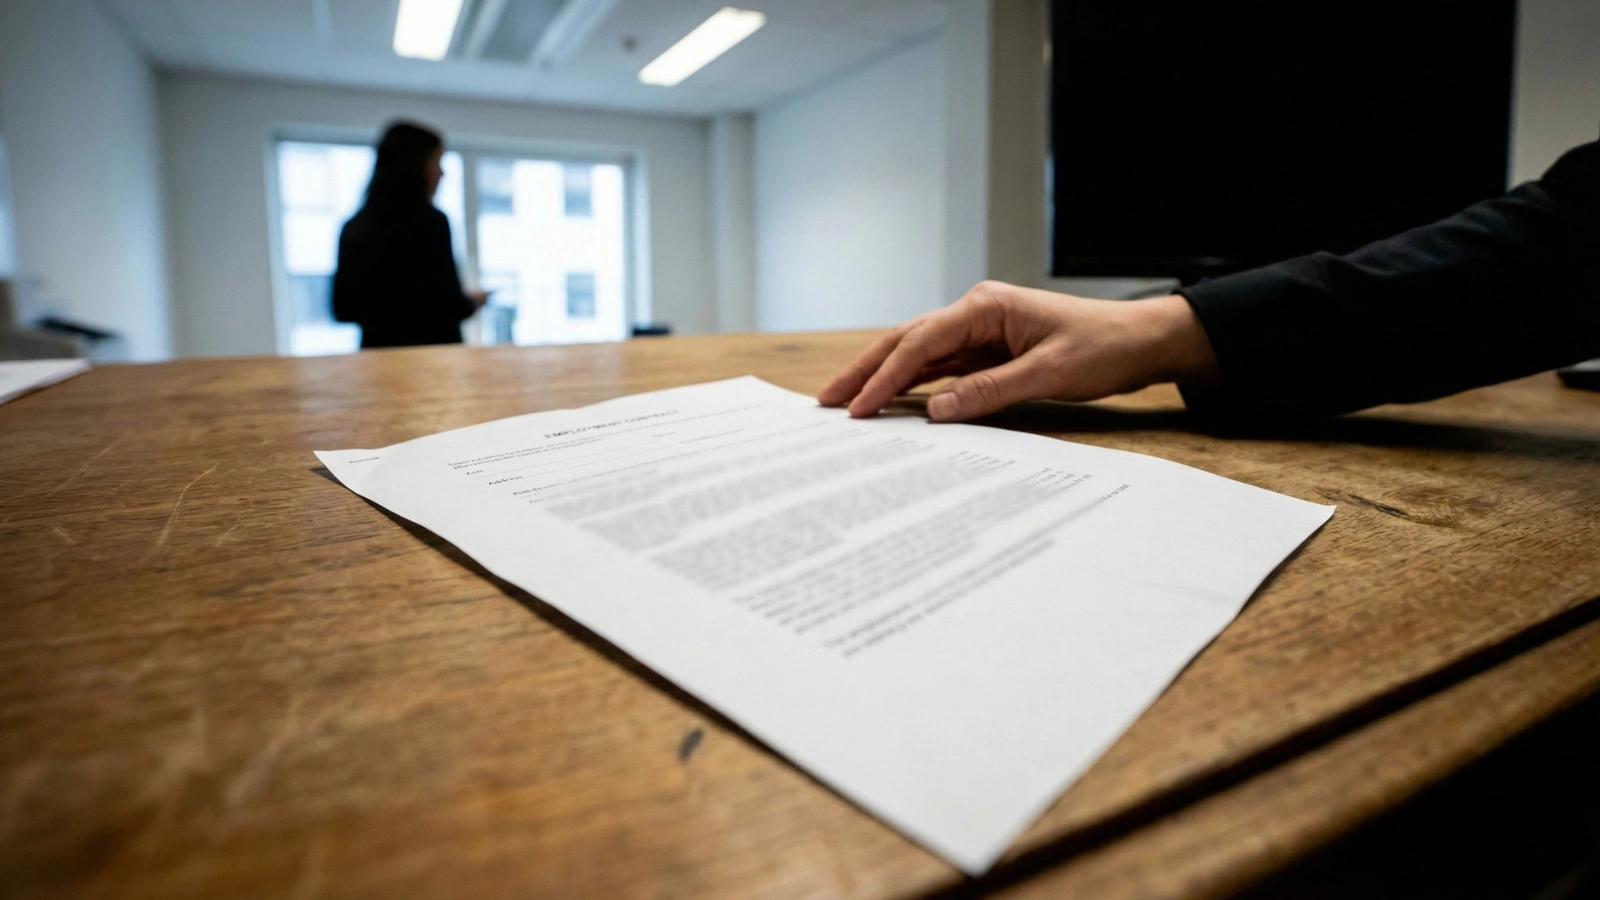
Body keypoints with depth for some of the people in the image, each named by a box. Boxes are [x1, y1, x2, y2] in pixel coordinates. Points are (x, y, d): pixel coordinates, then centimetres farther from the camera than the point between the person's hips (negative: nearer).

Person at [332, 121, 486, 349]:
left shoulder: (354, 227, 7)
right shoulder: (429, 221, -10)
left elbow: (343, 309, 9)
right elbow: (450, 305, -15)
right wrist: (473, 301, 6)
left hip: (376, 348, 6)